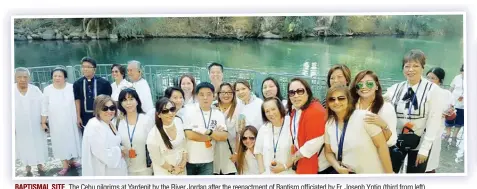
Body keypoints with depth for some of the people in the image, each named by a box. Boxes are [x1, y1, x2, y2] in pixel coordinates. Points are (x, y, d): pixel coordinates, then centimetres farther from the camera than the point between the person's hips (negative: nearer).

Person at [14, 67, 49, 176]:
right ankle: (28, 168, 26)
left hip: (36, 125, 0)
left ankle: (40, 165, 27)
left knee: (39, 145, 10)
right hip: (20, 127, 0)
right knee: (24, 146, 11)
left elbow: (43, 106, -2)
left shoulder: (35, 90, -5)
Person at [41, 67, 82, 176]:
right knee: (60, 142, 7)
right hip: (56, 122, 0)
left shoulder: (72, 88, -6)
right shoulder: (47, 90, -3)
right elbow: (45, 107, 1)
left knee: (71, 140, 11)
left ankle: (71, 161, 31)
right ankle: (65, 165, 17)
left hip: (71, 121, 0)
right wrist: (43, 122, 2)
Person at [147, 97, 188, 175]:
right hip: (164, 173, -5)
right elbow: (157, 159, -17)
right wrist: (172, 169, -8)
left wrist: (184, 162, -4)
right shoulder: (153, 135, -27)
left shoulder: (179, 121, -11)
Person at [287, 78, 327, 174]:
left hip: (318, 166, -8)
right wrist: (296, 154, 3)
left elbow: (314, 143, -25)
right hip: (303, 162, 8)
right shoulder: (295, 110, 4)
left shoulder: (315, 111, -24)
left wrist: (296, 155, -13)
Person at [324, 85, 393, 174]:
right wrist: (337, 166, -9)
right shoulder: (329, 124, -2)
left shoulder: (364, 116, -17)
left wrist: (389, 174, -11)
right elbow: (328, 152, 8)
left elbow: (381, 145, -13)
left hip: (372, 172, -4)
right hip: (345, 173, 4)